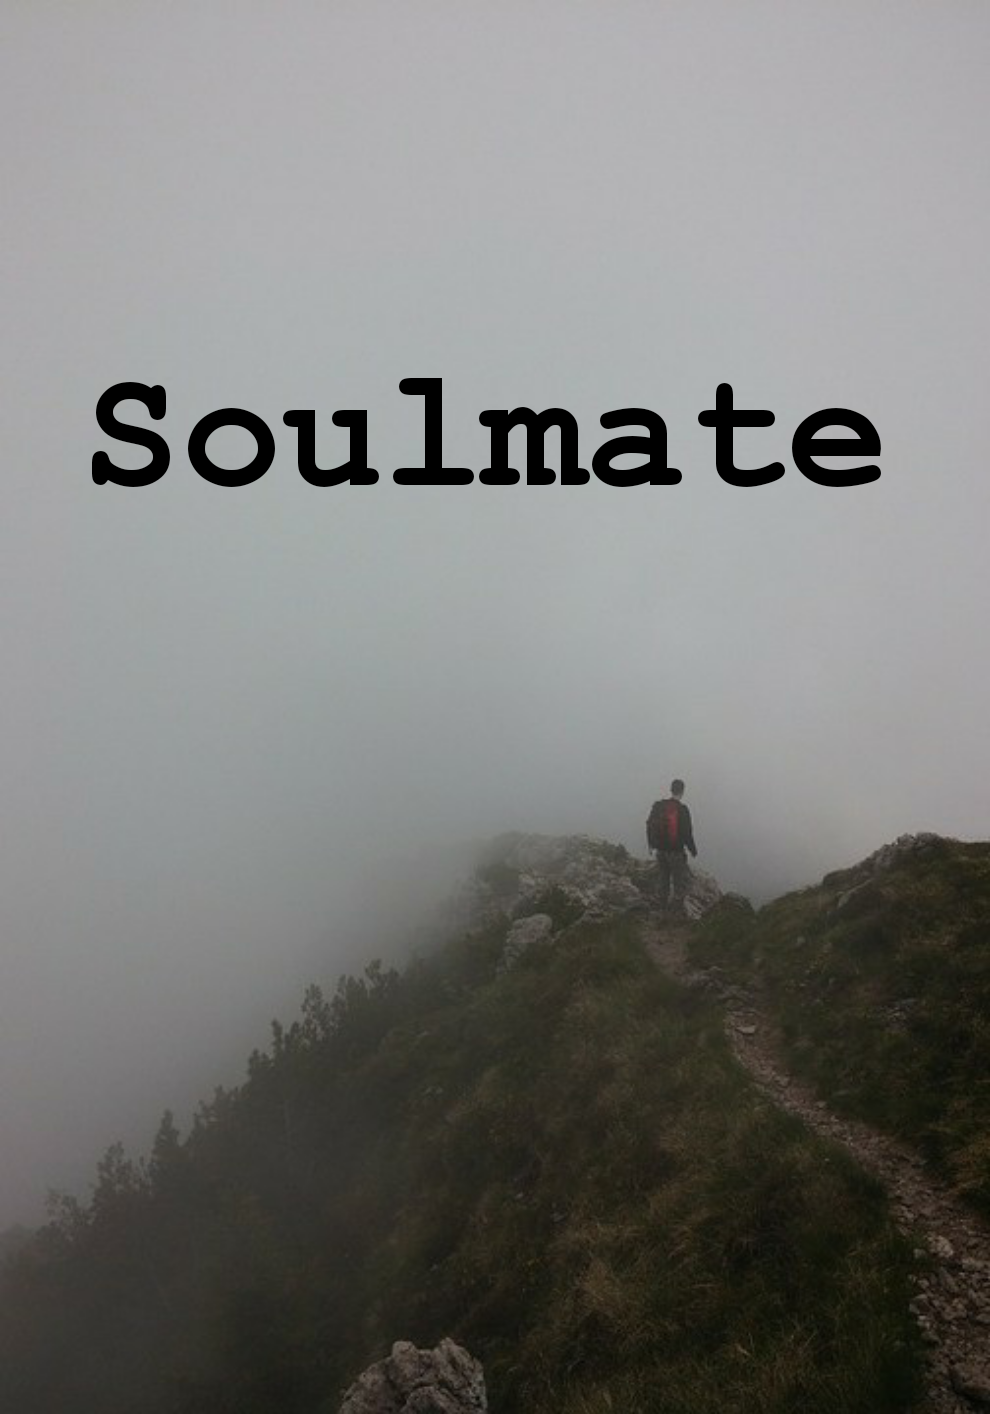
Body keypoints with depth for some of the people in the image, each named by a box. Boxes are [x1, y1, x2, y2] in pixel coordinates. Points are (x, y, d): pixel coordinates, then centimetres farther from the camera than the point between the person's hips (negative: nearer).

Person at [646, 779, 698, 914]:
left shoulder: (658, 806, -2)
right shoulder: (682, 809, -17)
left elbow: (650, 826, 8)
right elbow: (687, 833, -14)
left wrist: (651, 845, 22)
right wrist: (693, 850, 0)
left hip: (660, 851, 5)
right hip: (676, 852, -5)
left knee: (662, 880, 19)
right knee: (681, 881, 7)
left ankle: (664, 907, 28)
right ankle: (677, 909, 4)